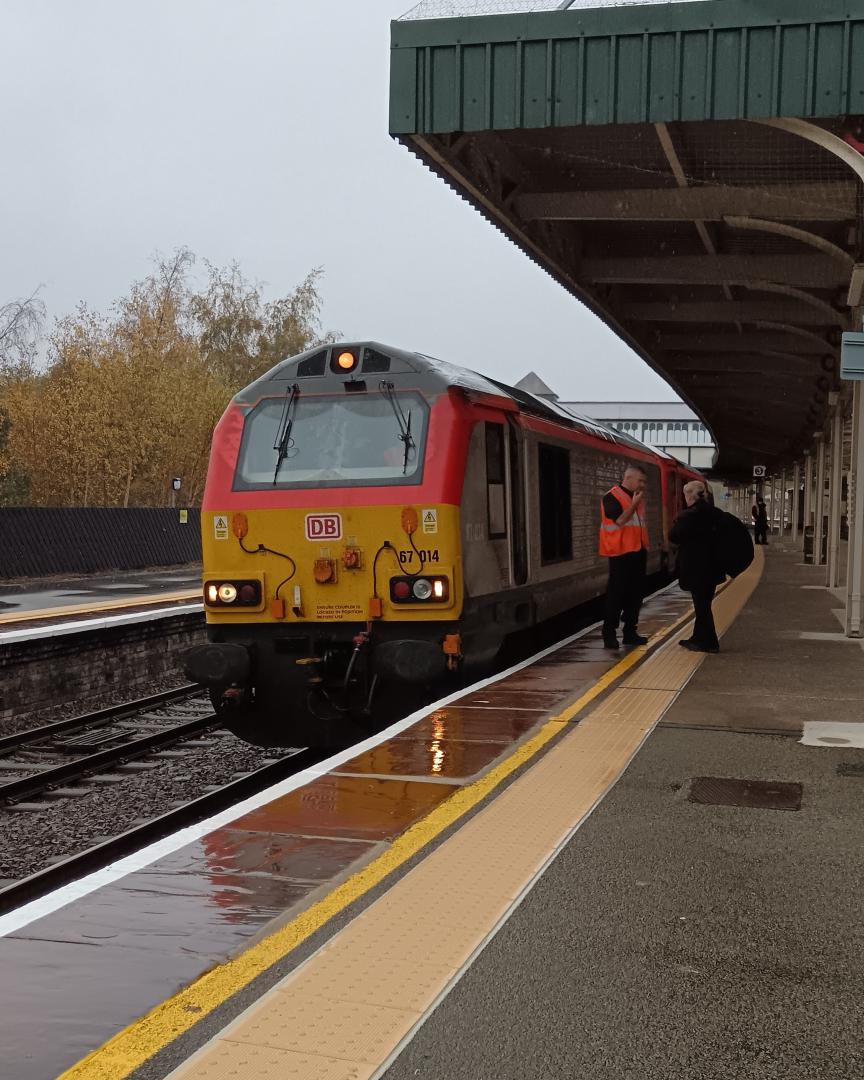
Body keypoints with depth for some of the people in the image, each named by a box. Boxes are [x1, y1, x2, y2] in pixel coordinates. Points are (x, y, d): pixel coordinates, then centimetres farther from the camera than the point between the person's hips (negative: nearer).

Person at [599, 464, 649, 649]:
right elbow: (619, 521, -20)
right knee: (616, 593, -4)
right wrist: (634, 504, -17)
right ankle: (609, 633, 2)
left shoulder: (637, 497, 15)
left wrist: (645, 546, 14)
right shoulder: (612, 497, -9)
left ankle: (630, 632, 17)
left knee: (636, 592, 9)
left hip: (638, 552, 8)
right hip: (621, 553, -8)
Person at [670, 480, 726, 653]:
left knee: (701, 605, -1)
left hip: (696, 569, -8)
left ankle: (709, 643, 2)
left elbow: (674, 536, -13)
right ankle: (699, 639, 26)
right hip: (712, 567, 8)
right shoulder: (717, 513, 5)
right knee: (703, 604, 17)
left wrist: (676, 522, 2)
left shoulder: (688, 515, -18)